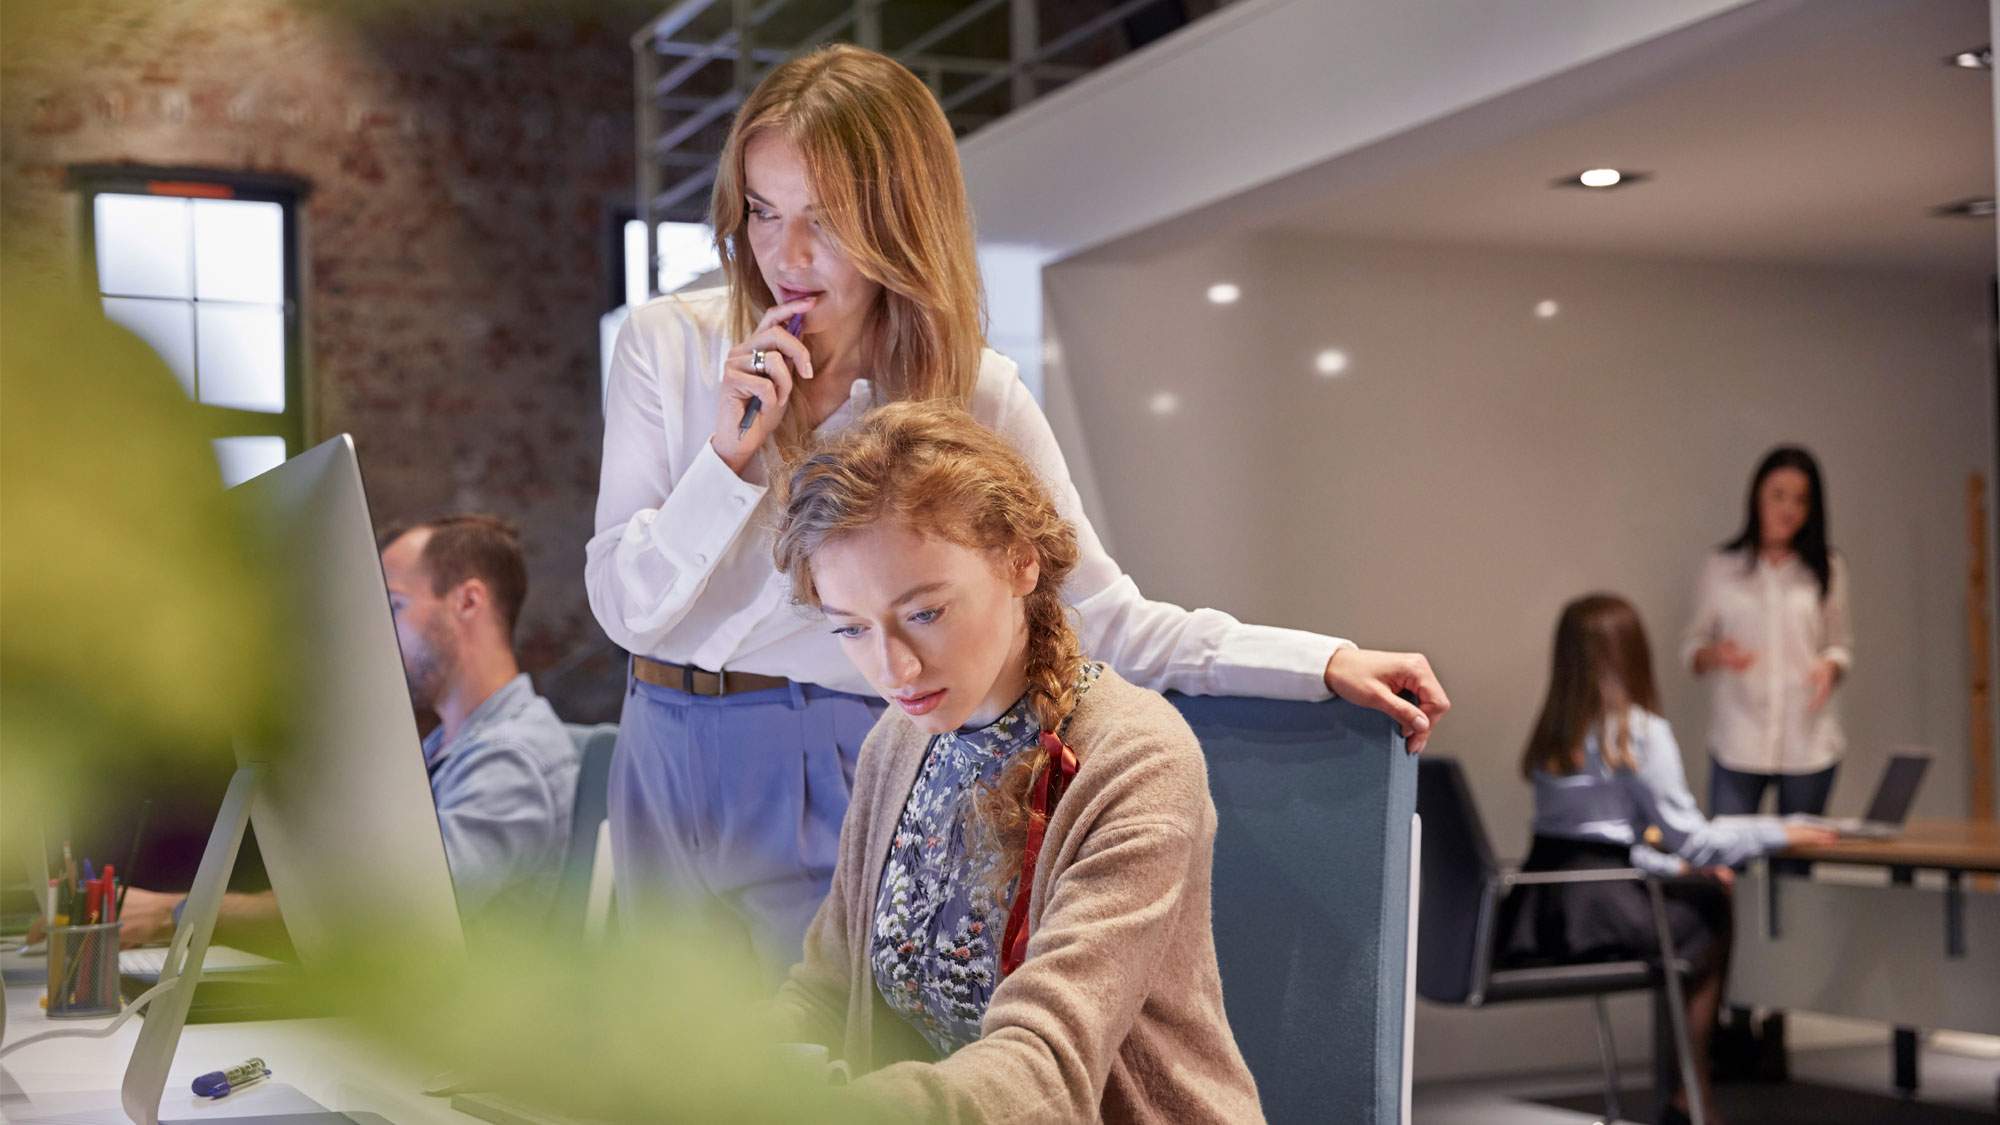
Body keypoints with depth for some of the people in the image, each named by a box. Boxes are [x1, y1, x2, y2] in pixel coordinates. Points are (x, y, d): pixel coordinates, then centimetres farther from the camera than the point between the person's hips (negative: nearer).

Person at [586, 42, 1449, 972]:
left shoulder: (972, 396, -7)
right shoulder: (668, 344, -4)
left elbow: (1103, 616, -6)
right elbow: (624, 608, -4)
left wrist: (1325, 664, -13)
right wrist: (730, 453, -18)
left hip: (833, 773, -3)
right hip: (665, 763, 3)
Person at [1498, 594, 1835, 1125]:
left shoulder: (1552, 733, 13)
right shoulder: (1640, 731, -9)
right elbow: (1690, 836, -6)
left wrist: (1681, 867, 23)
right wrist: (1778, 832, 7)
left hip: (1534, 920, 7)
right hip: (1595, 916, -7)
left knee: (1699, 892, 23)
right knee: (1712, 909, 18)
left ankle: (1688, 1082, 24)